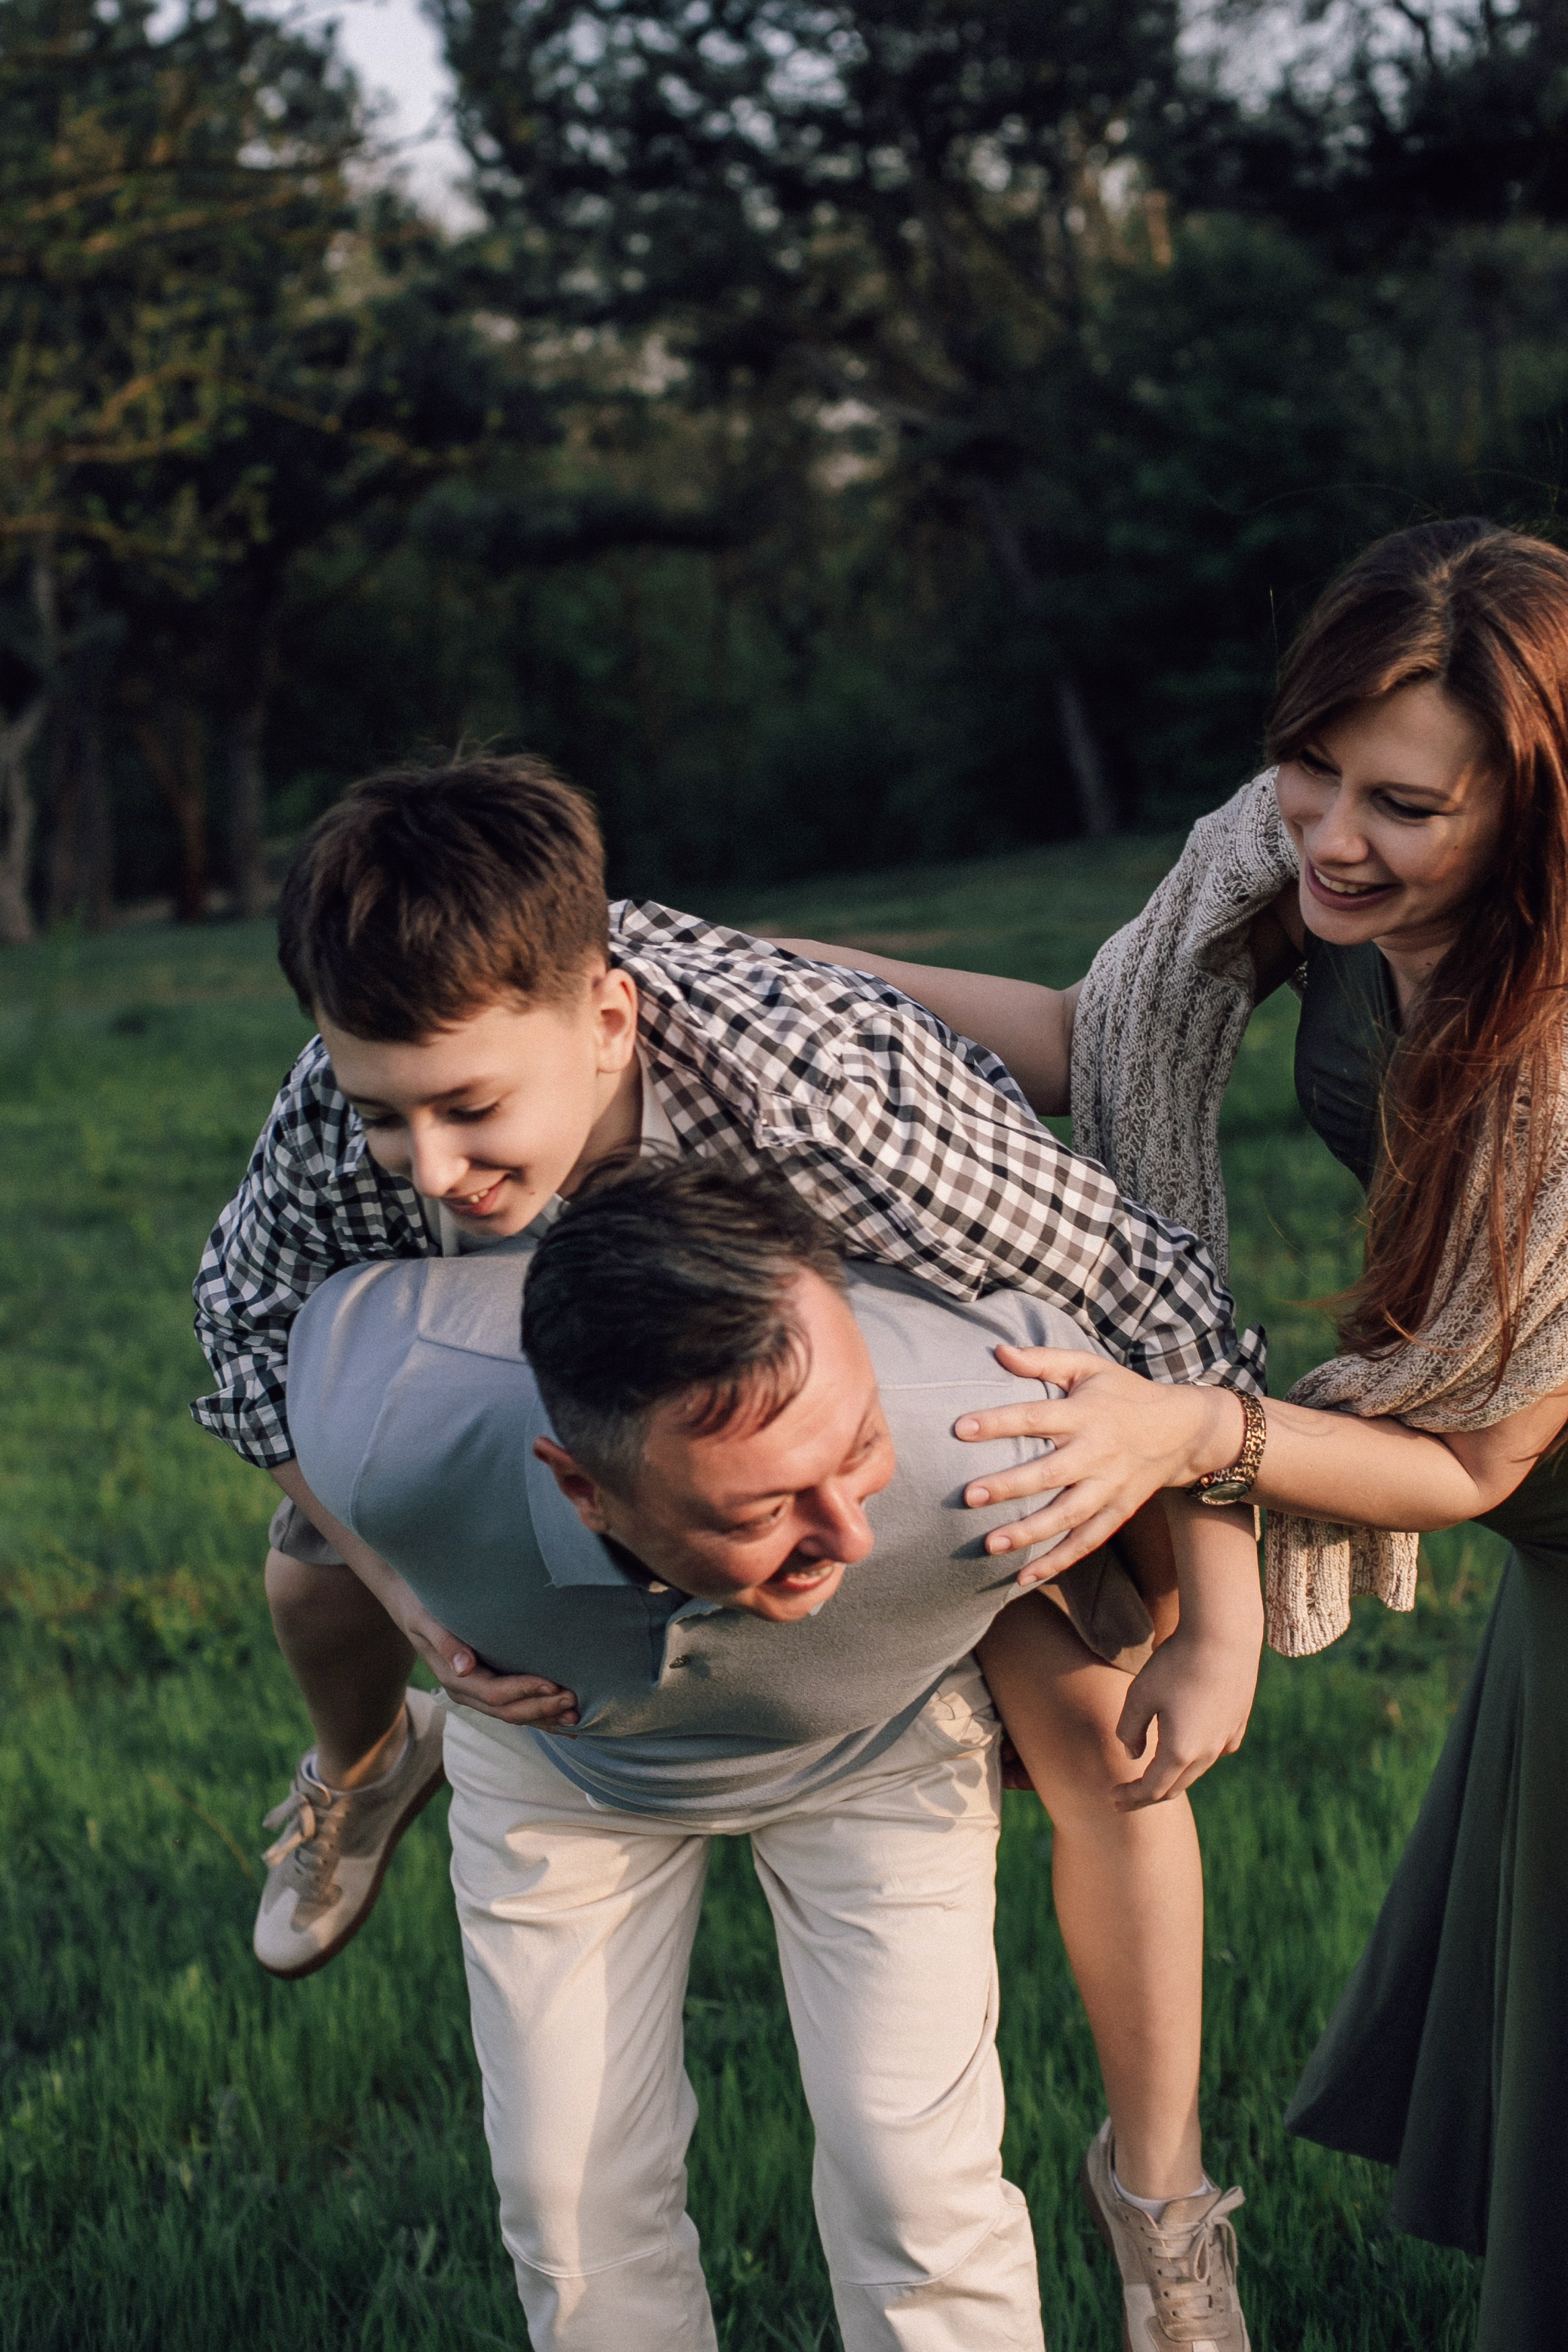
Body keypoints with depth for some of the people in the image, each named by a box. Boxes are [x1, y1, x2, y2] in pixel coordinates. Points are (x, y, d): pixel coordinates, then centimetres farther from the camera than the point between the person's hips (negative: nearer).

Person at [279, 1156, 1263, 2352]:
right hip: (559, 1755, 1)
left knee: (912, 2178, -7)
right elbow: (331, 1275, -17)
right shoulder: (385, 1441, -43)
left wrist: (1221, 1640, -9)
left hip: (878, 1747, -1)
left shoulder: (995, 1441, -44)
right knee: (573, 2192, 2)